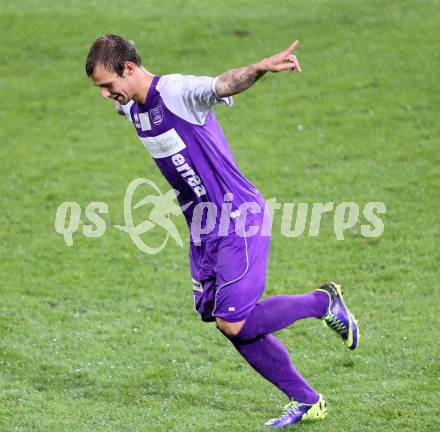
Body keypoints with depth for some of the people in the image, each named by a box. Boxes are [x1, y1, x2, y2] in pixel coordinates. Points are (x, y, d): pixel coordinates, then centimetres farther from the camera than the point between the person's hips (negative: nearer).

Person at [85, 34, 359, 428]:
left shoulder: (176, 92, -21)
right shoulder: (131, 108, 6)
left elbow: (222, 85, -42)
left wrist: (260, 68, -61)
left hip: (239, 219, -9)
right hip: (202, 230, 9)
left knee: (233, 324, -12)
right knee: (229, 324, 6)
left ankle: (323, 302, 10)